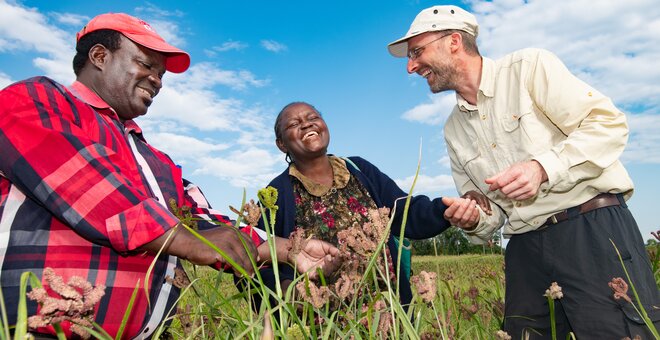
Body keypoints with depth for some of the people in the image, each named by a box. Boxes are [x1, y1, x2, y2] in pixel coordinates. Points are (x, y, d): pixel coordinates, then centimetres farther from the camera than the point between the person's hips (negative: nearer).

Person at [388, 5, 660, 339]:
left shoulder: (530, 66, -2)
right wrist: (473, 220, -7)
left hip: (593, 228, -5)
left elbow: (609, 123, -7)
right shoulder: (453, 129, 13)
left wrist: (543, 167, -20)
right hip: (526, 250, 5)